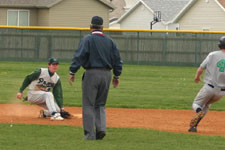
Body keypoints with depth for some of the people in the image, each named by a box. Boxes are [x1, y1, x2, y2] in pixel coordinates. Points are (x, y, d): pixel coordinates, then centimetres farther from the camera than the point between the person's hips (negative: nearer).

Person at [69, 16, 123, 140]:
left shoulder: (88, 39, -4)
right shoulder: (109, 41, 11)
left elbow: (79, 56, -13)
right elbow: (117, 59, 13)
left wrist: (72, 72, -12)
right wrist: (116, 76, 20)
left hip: (92, 74, -5)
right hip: (106, 74, 5)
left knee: (88, 105, 0)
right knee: (100, 104, 16)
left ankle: (90, 134, -4)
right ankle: (101, 128, -2)